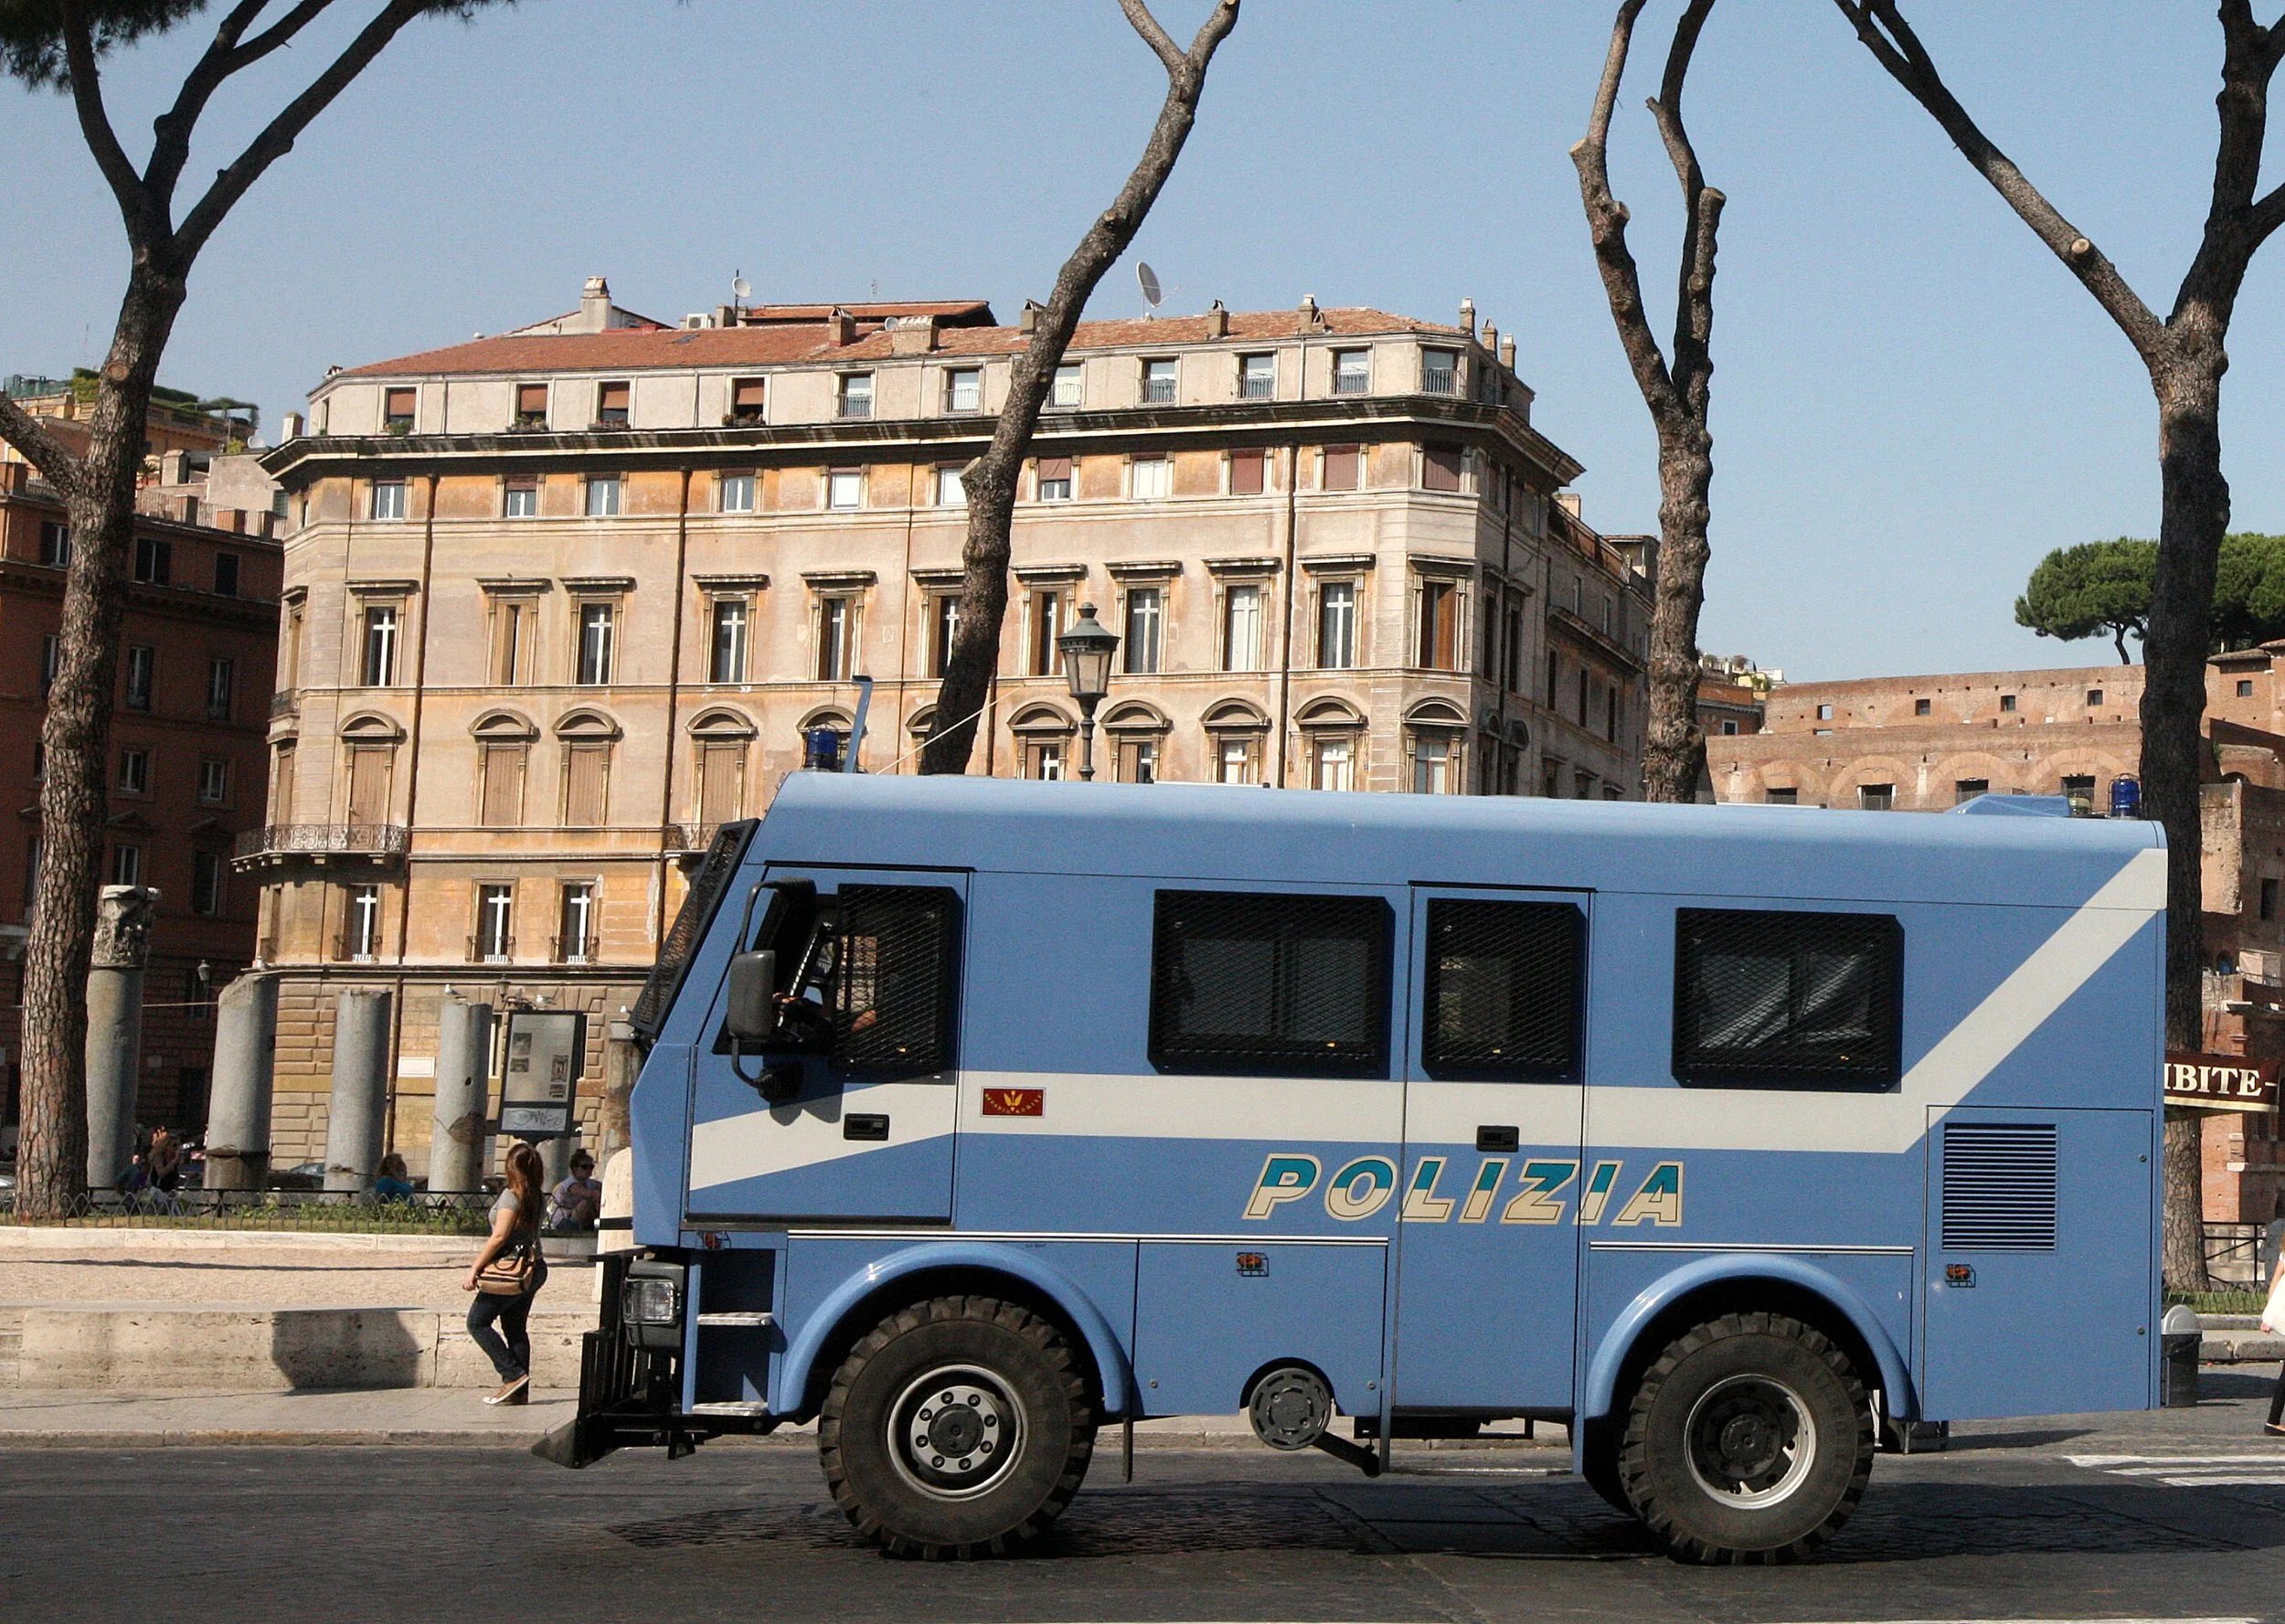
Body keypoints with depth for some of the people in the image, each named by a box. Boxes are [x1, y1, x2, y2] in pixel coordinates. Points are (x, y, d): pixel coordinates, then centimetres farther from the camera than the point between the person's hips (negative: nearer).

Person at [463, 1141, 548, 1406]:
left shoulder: (511, 1196, -16)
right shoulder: (539, 1198, 6)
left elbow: (500, 1236, -22)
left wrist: (475, 1268, -20)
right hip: (535, 1268, 8)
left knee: (477, 1322, 1)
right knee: (516, 1329, 12)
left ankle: (513, 1374, -7)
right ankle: (520, 1391, 8)